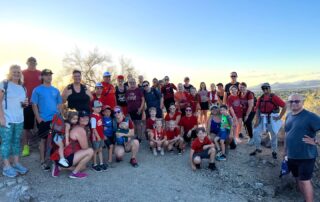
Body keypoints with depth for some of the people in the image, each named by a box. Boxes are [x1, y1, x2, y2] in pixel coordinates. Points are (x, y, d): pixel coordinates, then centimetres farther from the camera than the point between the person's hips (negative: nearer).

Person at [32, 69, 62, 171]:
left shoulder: (56, 90, 10)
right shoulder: (37, 90, -1)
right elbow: (34, 104, -4)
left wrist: (61, 115, 6)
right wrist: (38, 117, -11)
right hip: (44, 120, -3)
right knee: (44, 139, 5)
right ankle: (43, 161, 15)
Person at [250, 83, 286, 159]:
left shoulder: (274, 97, -10)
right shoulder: (260, 98, 3)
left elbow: (284, 106, -11)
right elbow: (258, 109, 4)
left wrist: (280, 117, -11)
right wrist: (257, 119, -4)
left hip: (272, 119, -4)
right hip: (262, 118, 4)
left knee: (274, 135, 8)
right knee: (255, 132, -2)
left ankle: (274, 151, 27)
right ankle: (258, 149, 16)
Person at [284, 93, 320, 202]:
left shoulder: (310, 116, -15)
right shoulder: (289, 116, 7)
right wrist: (285, 150, 19)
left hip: (306, 156, -7)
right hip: (291, 155, 7)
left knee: (305, 181, -2)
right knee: (298, 179, 18)